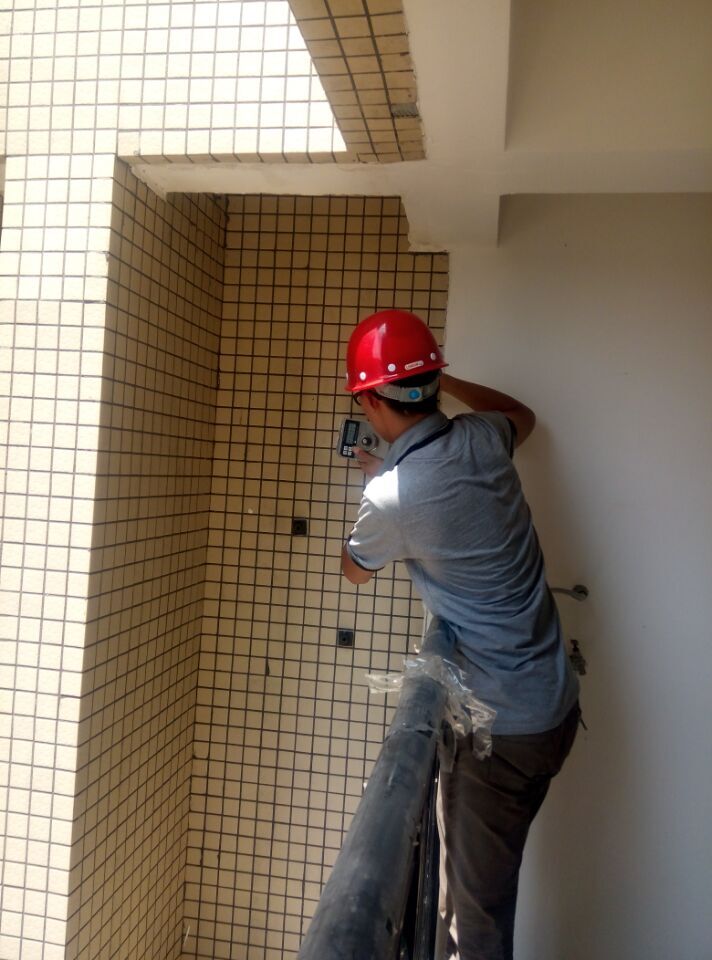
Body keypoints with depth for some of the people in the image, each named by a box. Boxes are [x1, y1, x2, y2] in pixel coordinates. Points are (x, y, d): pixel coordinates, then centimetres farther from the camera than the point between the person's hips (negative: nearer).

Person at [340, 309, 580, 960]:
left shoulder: (390, 497, -20)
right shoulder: (482, 439, -3)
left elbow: (354, 569, 5)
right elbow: (523, 414, 25)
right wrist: (443, 382, 30)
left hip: (502, 726, -7)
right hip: (557, 703, 7)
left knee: (480, 898, 9)